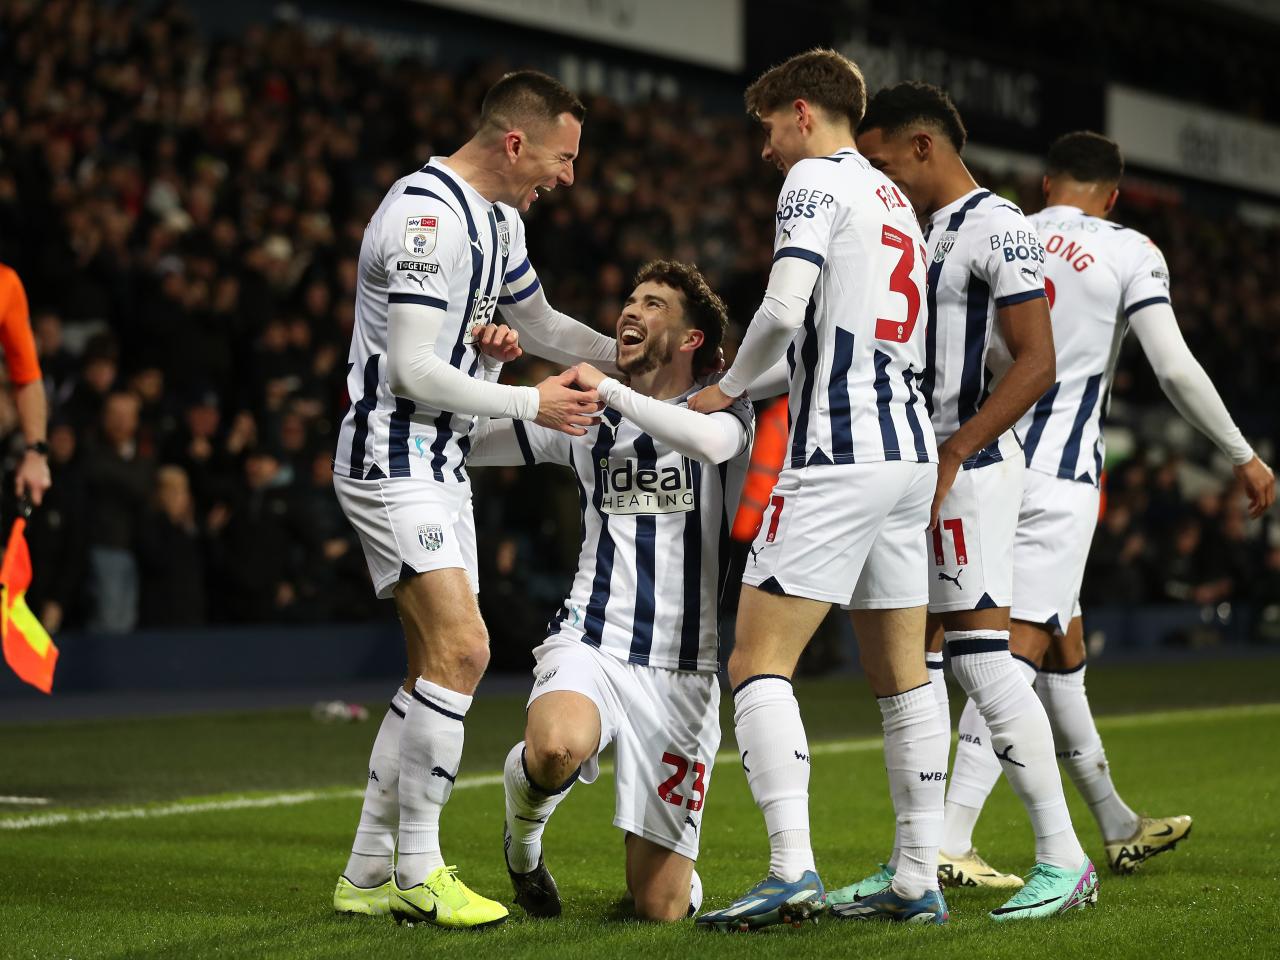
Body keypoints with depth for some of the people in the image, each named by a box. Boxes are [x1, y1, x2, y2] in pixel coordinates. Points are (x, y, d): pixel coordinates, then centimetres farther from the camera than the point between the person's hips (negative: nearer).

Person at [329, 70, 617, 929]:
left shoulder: (499, 216, 13)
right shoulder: (427, 215, -19)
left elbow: (541, 325, 28)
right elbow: (413, 371, -23)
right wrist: (533, 404, -15)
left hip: (440, 463, 10)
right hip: (392, 460, -10)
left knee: (438, 667, 9)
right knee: (460, 648, -18)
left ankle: (370, 874, 15)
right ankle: (418, 872, -10)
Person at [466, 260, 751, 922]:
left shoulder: (722, 408, 3)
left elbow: (712, 442, -23)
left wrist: (609, 389, -16)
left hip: (681, 672, -1)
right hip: (590, 643, 1)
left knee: (660, 910, -5)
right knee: (557, 750, -38)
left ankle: (667, 854, 33)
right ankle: (523, 834, -2)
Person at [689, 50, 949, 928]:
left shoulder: (817, 180, -4)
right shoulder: (894, 199, 22)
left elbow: (784, 310, -16)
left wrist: (727, 390, -1)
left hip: (837, 458, -9)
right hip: (910, 450, 9)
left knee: (759, 663, -9)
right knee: (902, 672, 10)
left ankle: (792, 869, -20)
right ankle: (921, 880, 10)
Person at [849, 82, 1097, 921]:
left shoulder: (996, 229, -10)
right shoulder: (931, 234, 19)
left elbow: (1036, 364, -17)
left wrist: (948, 460, -21)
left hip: (971, 470, -10)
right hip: (925, 472, 10)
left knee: (981, 655, -13)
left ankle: (1063, 860, -10)